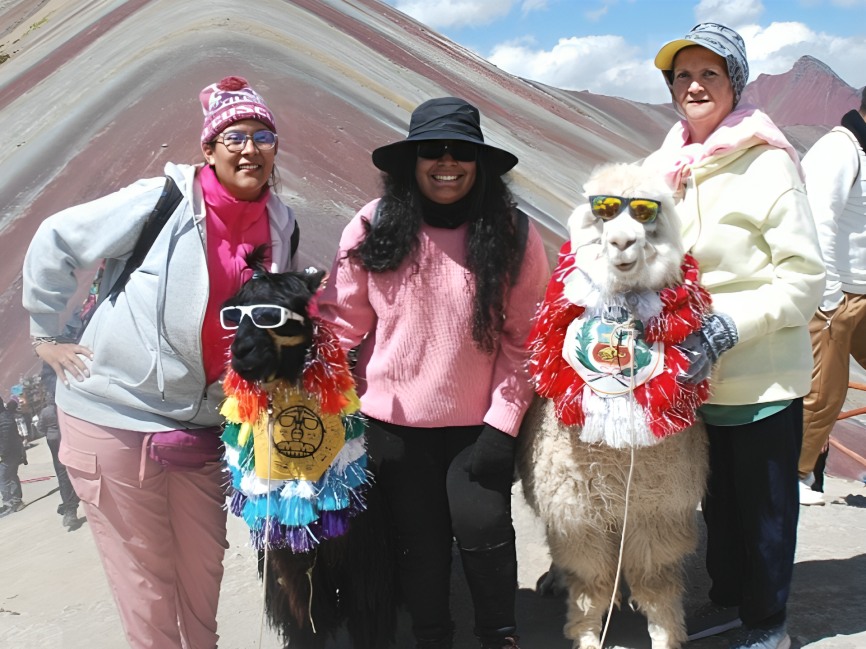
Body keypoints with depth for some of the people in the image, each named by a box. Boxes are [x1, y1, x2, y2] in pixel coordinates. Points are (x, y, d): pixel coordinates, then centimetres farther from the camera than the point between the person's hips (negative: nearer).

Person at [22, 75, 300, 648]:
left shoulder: (281, 225, 2)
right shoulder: (161, 202, -13)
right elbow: (55, 242, -4)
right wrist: (46, 334, -2)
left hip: (203, 424, 5)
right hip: (115, 415, -4)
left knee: (204, 566, 15)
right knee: (146, 574, 7)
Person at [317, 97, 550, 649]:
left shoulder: (514, 235, -6)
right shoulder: (373, 230, -6)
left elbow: (525, 337, -6)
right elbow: (343, 320, -3)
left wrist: (504, 421, -11)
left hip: (480, 422, -1)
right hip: (396, 421, 1)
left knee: (484, 532, 1)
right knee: (420, 540, 13)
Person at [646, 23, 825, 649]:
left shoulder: (768, 162, -13)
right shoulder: (665, 166, 4)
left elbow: (805, 274, -14)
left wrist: (735, 323, -23)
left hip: (764, 376, -6)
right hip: (700, 376, 6)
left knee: (764, 503, 9)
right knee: (717, 495, 20)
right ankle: (727, 598, 41)